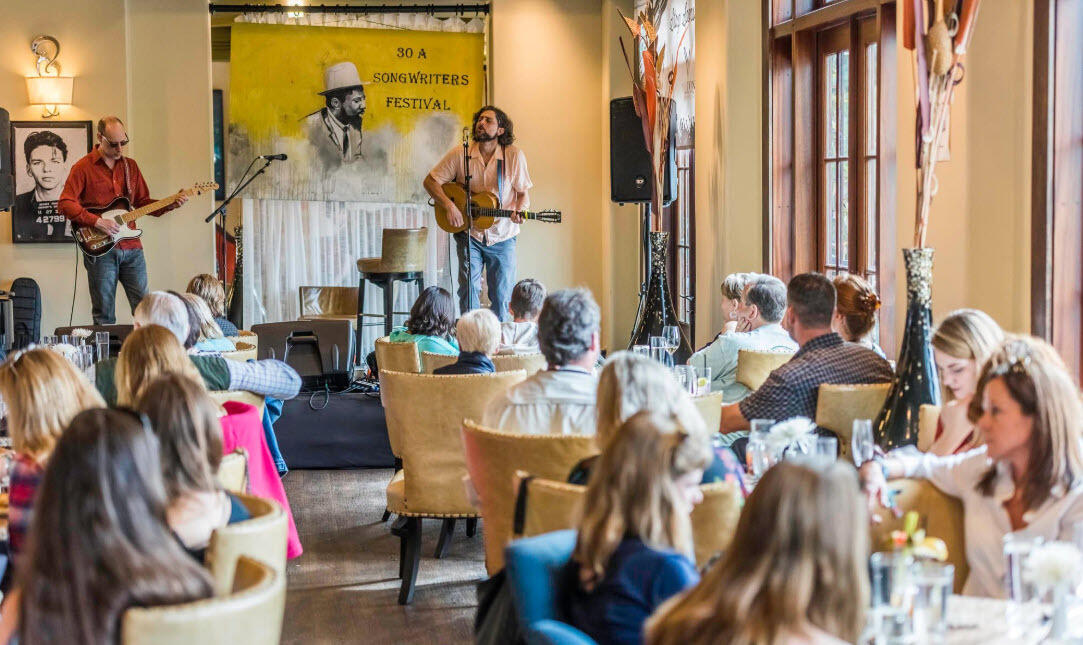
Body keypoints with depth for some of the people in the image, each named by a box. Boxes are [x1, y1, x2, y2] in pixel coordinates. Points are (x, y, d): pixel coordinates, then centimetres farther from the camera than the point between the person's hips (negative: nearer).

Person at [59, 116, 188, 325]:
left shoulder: (130, 166, 15)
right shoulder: (83, 167, -1)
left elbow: (142, 202, 18)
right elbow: (66, 204, -8)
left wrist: (170, 205, 2)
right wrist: (98, 222, -17)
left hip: (131, 247, 4)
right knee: (104, 315, 0)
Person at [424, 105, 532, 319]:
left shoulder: (514, 156, -5)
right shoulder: (459, 154, -5)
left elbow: (522, 192, 1)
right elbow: (430, 181, -1)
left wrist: (520, 211, -20)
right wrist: (449, 206, -15)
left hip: (502, 237, 0)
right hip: (469, 235, 0)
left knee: (501, 297, 5)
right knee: (469, 288, -8)